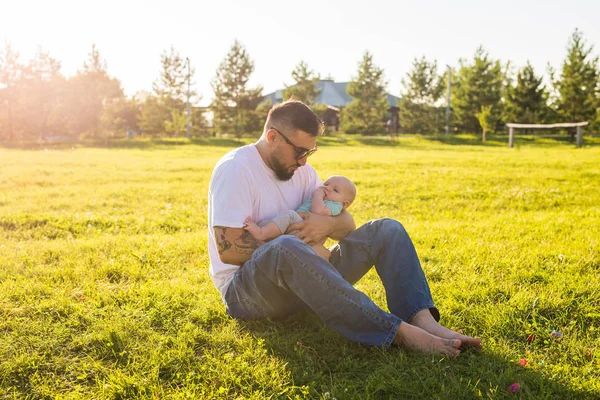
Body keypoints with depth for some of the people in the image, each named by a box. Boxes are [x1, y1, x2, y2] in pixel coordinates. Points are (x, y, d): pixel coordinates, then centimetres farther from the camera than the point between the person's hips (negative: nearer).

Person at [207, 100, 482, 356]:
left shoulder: (301, 170, 11)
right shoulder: (235, 168, -11)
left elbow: (347, 225, 8)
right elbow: (229, 249, -20)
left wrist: (329, 224, -16)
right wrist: (284, 247, -13)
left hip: (300, 278, 7)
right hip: (244, 290, -7)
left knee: (386, 229, -6)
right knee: (286, 249, -43)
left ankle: (422, 319, -32)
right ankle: (398, 332, -43)